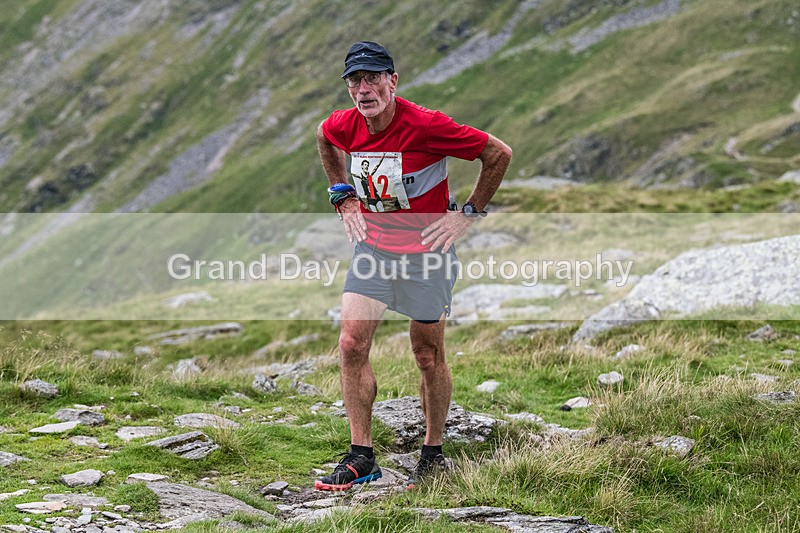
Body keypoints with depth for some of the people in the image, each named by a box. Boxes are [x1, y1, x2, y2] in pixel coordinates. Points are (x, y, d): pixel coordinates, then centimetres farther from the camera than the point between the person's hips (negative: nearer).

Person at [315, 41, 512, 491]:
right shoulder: (343, 126, -8)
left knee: (429, 356, 6)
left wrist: (470, 213, -11)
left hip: (427, 251, -4)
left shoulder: (426, 125, -24)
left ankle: (434, 455, 22)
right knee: (352, 344, -5)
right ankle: (362, 457, 4)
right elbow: (324, 139, 19)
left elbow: (499, 153, -16)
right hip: (372, 246, 4)